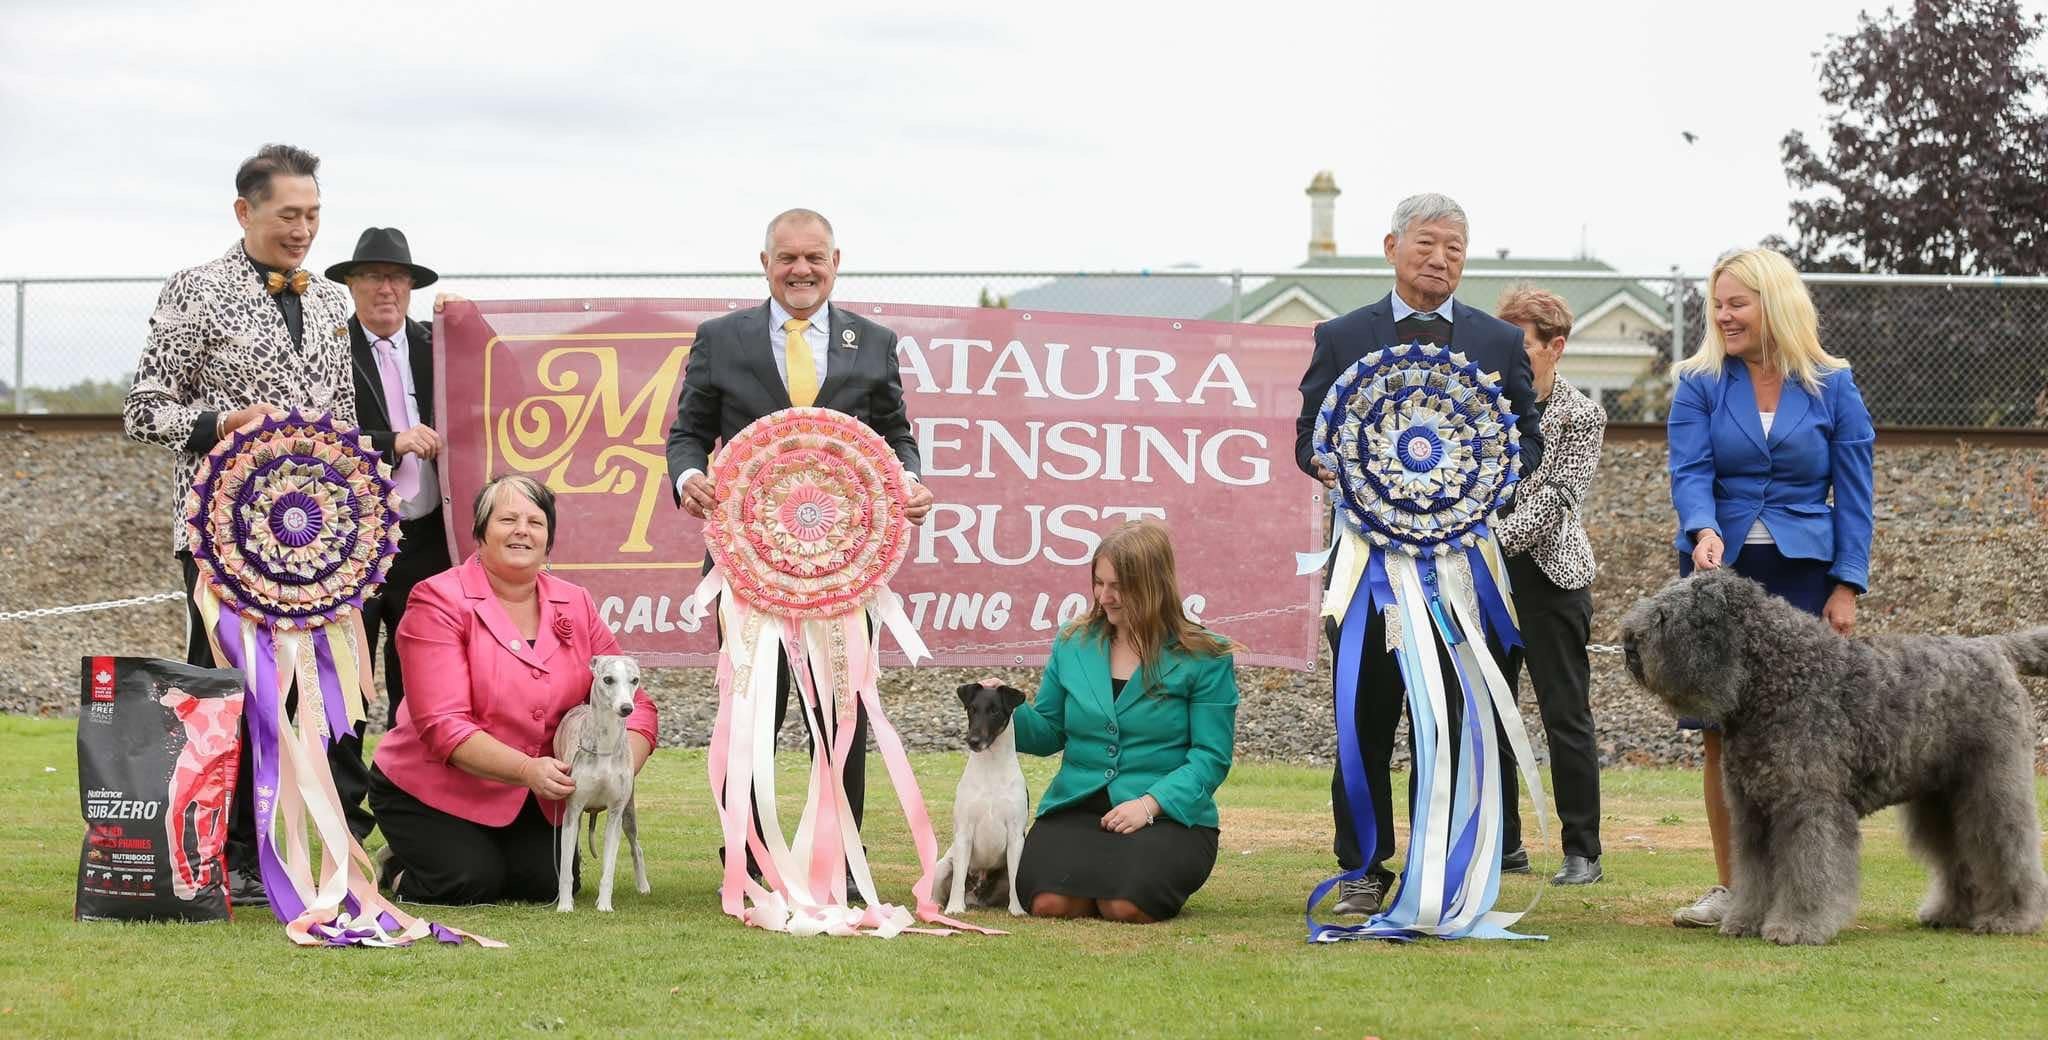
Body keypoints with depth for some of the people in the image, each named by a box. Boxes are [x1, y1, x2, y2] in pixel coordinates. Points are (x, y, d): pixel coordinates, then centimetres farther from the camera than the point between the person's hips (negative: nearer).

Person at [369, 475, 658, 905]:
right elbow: (443, 726, -22)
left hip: (528, 799, 5)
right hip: (432, 789, -5)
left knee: (549, 882, -16)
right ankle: (398, 867, 10)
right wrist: (527, 768, -34)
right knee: (472, 882, -24)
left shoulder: (576, 606, 1)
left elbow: (633, 707, -2)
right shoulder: (439, 602, -14)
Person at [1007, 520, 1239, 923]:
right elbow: (1049, 732, 17)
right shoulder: (1075, 644, 10)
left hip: (1169, 813, -3)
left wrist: (1149, 804, -19)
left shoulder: (1204, 658, -3)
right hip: (1075, 807, 3)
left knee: (1125, 906, -29)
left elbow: (1210, 757, -6)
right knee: (1049, 901, -25)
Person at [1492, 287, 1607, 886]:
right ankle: (1502, 842, 17)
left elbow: (1557, 497, -13)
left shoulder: (1580, 417, -3)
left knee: (1566, 717, -2)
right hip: (1487, 573, 4)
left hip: (1549, 576, -4)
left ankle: (1582, 851, 3)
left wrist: (1497, 538, -25)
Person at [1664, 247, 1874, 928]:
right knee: (1721, 734, 0)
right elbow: (1689, 470, -6)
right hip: (1719, 569, 1)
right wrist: (1703, 531, -27)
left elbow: (1854, 492, 4)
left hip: (1802, 571, -1)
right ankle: (1729, 889, 8)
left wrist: (1847, 584, -3)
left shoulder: (1833, 386, 3)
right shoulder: (1700, 382, 4)